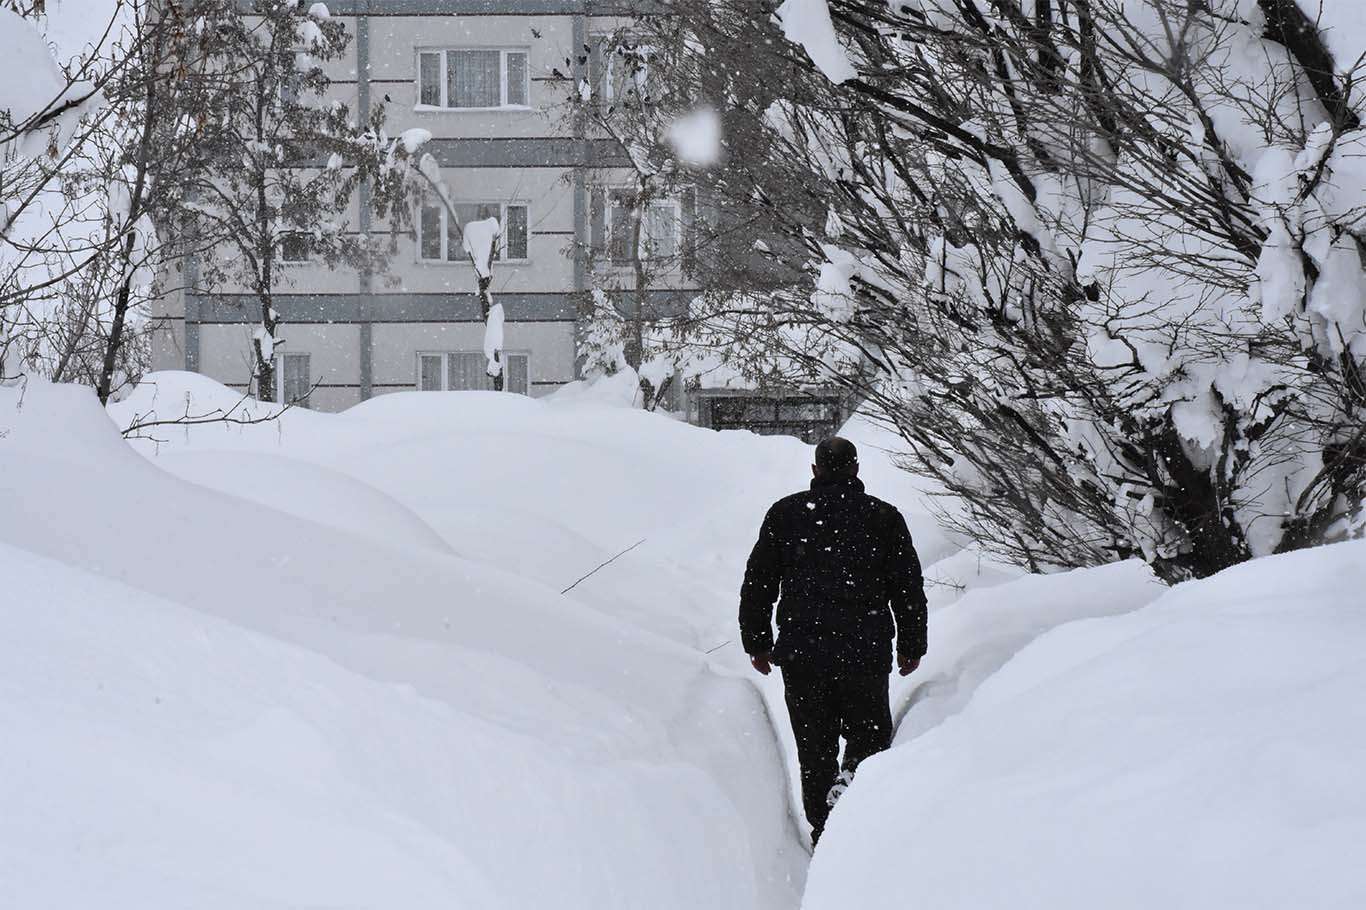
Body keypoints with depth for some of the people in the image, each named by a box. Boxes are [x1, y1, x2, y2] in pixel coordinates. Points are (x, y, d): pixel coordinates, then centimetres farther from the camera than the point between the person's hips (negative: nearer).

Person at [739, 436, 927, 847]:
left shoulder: (785, 514, 6)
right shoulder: (884, 517, 4)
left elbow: (756, 584, 8)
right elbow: (909, 588, 6)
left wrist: (757, 642, 16)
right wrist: (912, 646, 17)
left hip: (801, 654, 1)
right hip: (865, 654, -1)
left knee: (814, 746, 11)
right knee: (870, 733, 15)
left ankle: (824, 835, 10)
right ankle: (851, 780, -14)